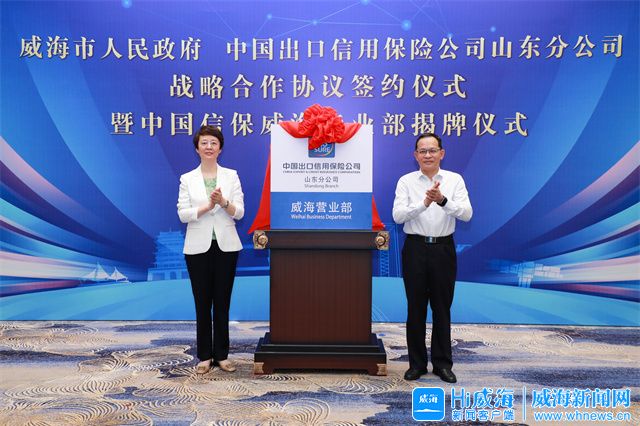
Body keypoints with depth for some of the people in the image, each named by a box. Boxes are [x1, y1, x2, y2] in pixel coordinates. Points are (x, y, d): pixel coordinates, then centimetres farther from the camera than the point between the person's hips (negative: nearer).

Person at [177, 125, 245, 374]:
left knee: (222, 302, 6)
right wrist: (207, 206, -20)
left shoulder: (231, 176, 4)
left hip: (226, 246, 0)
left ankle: (221, 355, 18)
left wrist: (223, 202, -22)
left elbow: (239, 212, -3)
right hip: (198, 247, 0)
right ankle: (205, 356, 19)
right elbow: (182, 214, -5)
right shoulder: (187, 179, 4)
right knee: (202, 303, 6)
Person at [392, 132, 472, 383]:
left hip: (443, 248, 0)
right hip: (415, 249, 0)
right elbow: (398, 216, -10)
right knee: (416, 308, 7)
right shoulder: (406, 181, 2)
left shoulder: (454, 180, 3)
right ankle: (417, 363, 20)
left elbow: (466, 214, -9)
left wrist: (443, 200, -26)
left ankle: (443, 363, 21)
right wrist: (423, 203, -25)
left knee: (442, 308, 8)